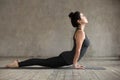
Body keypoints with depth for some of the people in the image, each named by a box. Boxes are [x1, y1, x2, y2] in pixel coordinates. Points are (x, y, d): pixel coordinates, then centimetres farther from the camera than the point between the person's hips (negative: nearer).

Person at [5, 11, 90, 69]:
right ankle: (18, 64, -3)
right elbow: (78, 50, -19)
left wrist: (75, 62, 19)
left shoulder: (80, 31, 12)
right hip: (67, 59, -9)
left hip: (67, 57, 9)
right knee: (43, 62, -6)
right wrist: (75, 64, -13)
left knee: (44, 61, 13)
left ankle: (20, 63, 17)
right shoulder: (80, 32, -19)